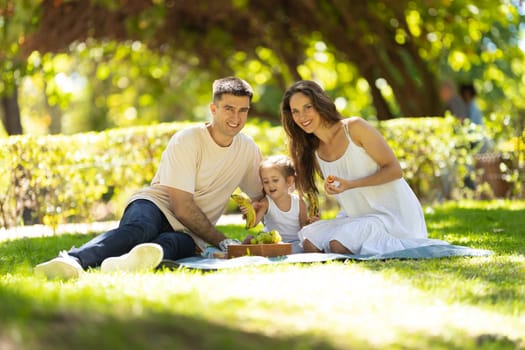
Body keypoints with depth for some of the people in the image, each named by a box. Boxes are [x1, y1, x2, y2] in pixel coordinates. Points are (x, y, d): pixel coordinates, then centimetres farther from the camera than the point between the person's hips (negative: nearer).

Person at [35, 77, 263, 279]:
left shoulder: (248, 149, 10)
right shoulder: (186, 141, -8)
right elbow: (182, 208, -14)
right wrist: (222, 242, -15)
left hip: (188, 234, 3)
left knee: (173, 243, -36)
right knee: (138, 229, -40)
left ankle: (121, 264, -72)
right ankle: (72, 260, -69)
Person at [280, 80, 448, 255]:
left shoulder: (354, 128, -11)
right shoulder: (314, 152, 8)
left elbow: (394, 170, -13)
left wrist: (350, 185, -22)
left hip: (394, 213, -7)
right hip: (358, 216, 7)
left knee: (338, 244, -28)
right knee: (309, 241, -13)